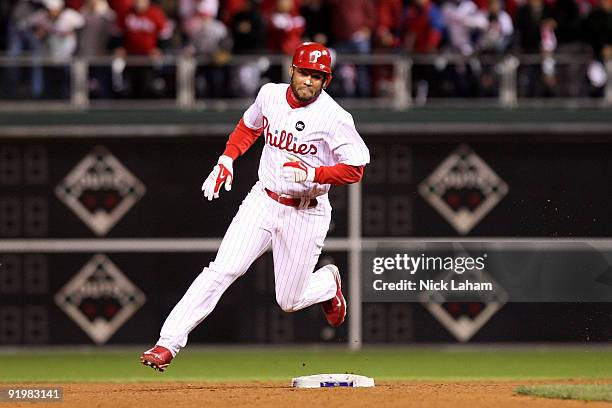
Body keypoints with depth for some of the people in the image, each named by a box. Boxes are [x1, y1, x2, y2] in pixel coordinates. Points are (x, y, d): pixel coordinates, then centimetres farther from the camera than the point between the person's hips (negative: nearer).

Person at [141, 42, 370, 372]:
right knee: (222, 270, -15)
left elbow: (354, 169, -15)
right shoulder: (269, 95, -1)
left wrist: (312, 174, -27)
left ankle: (329, 283, 39)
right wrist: (227, 159, 6)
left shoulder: (334, 118, -16)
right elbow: (249, 126, 20)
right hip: (263, 201, 3)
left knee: (289, 301, 4)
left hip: (305, 213, -3)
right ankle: (168, 344, -19)